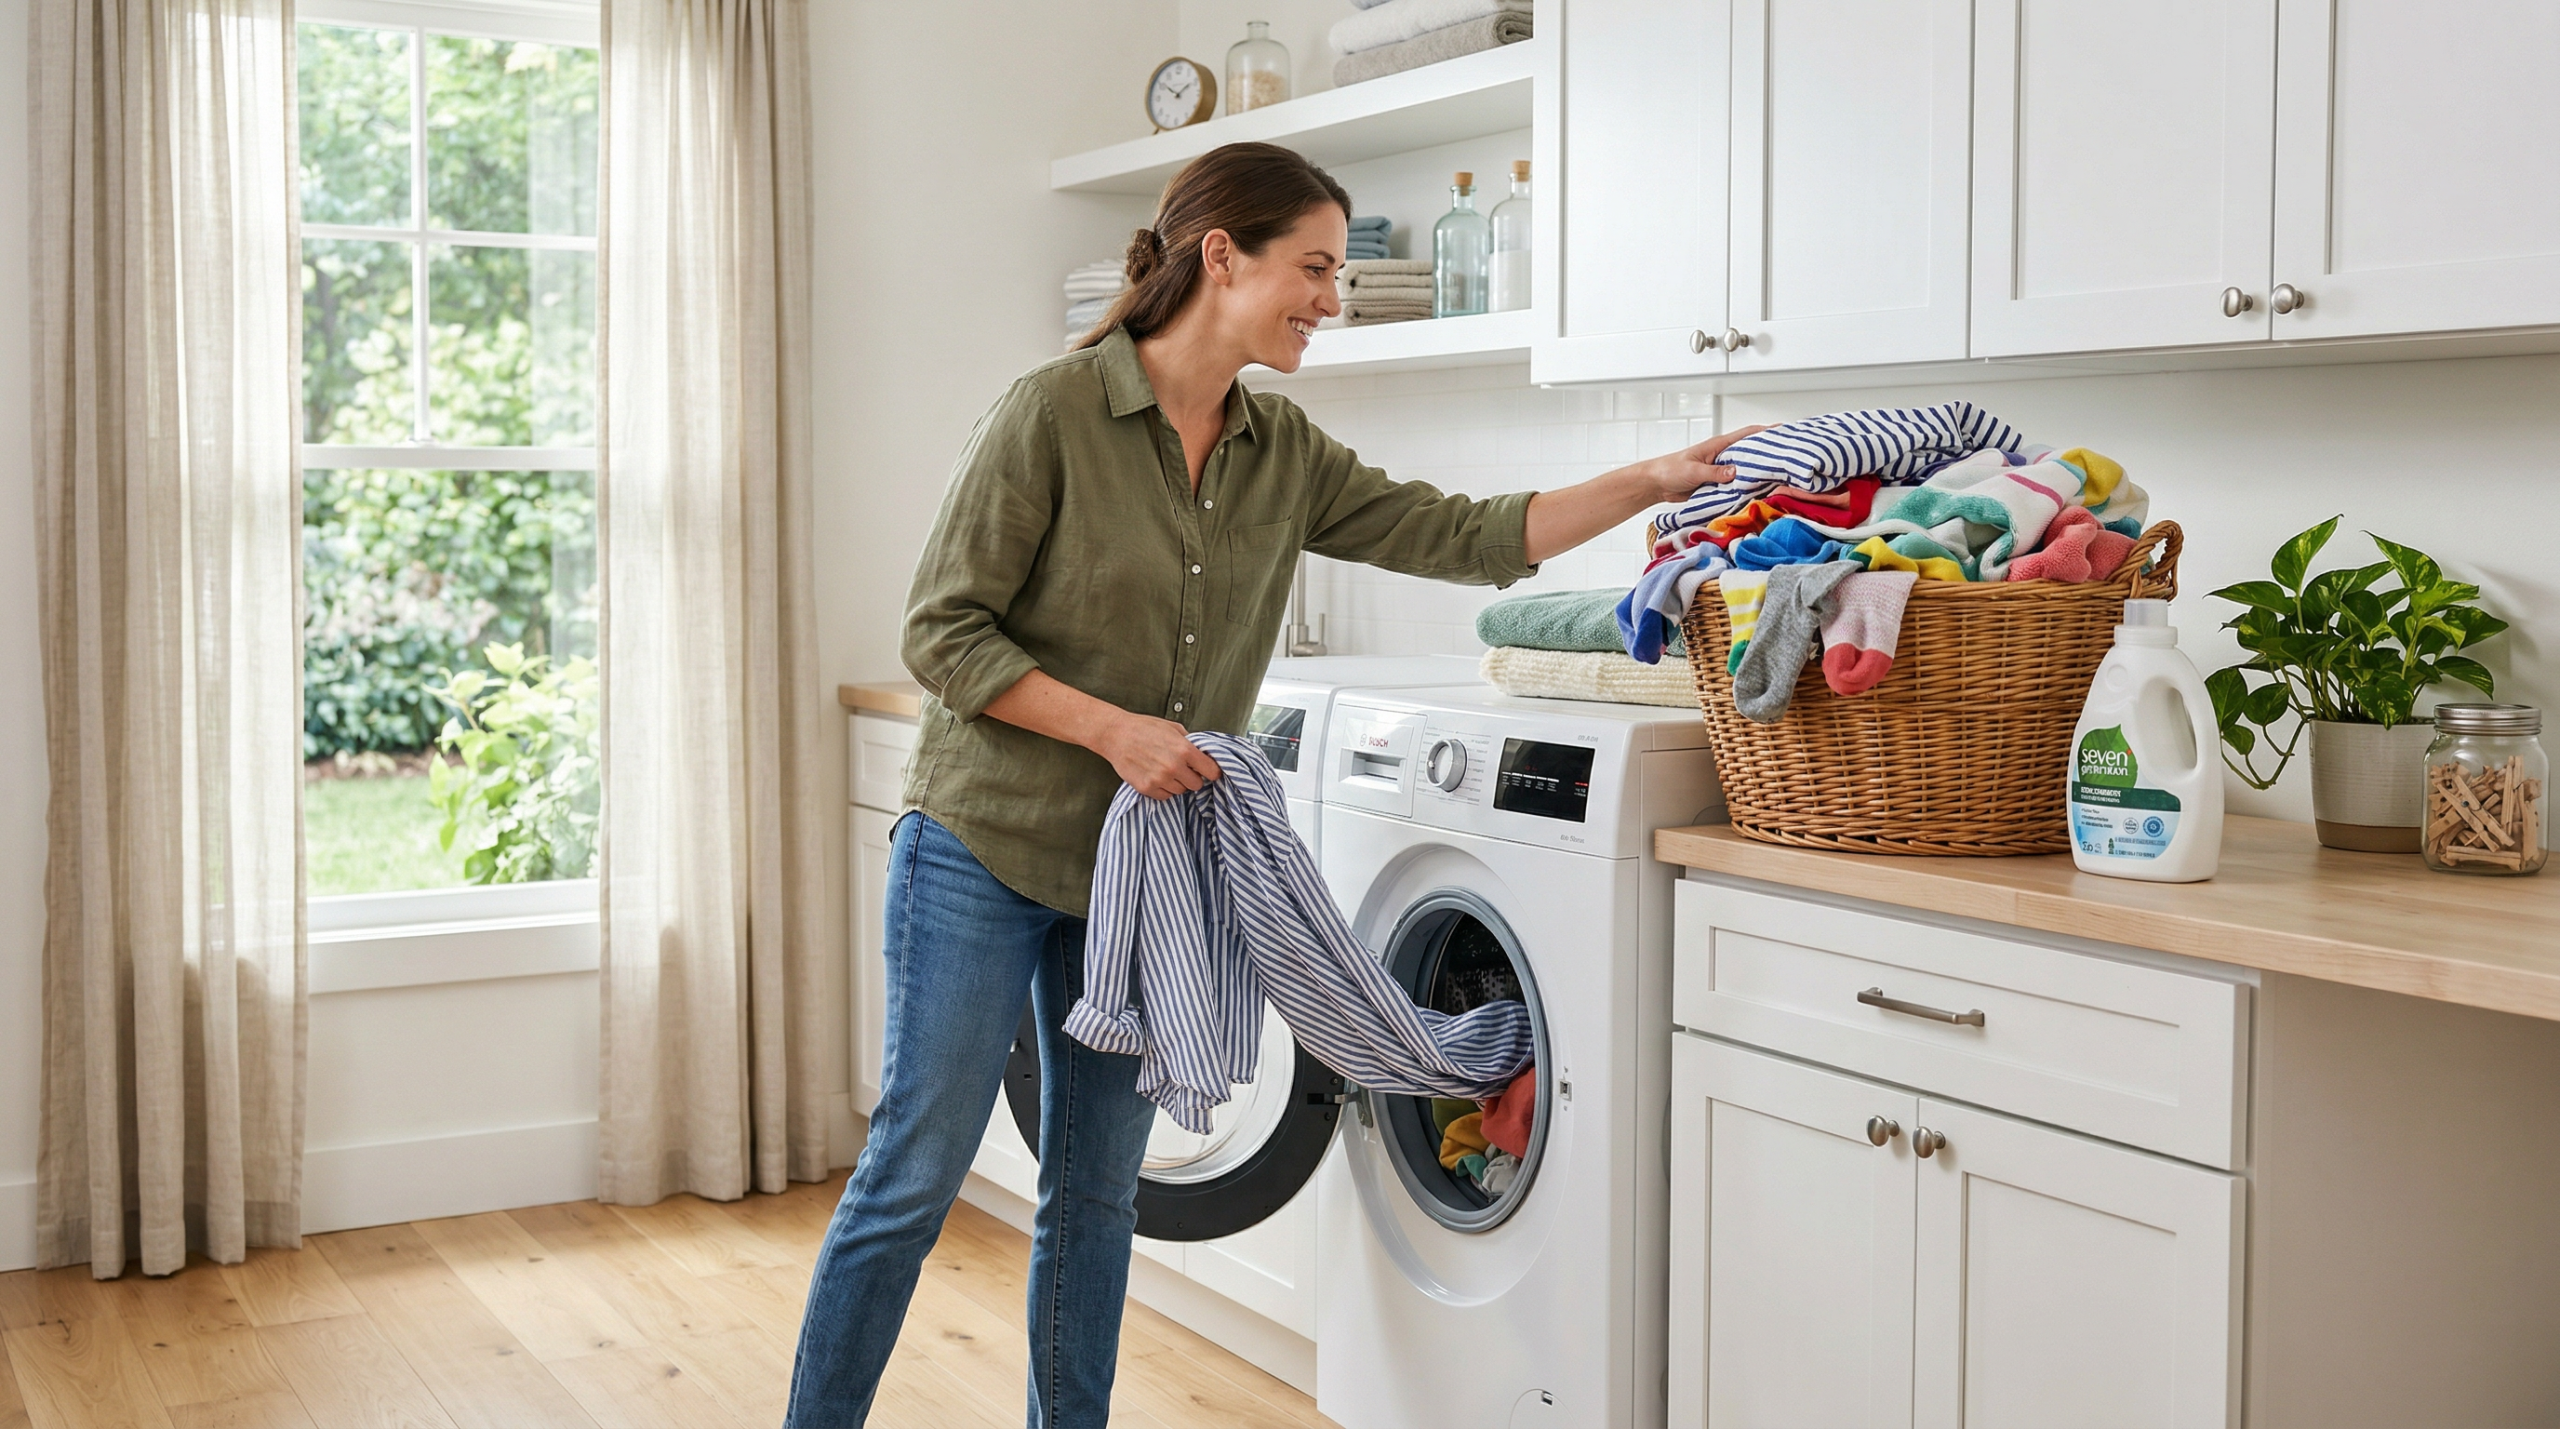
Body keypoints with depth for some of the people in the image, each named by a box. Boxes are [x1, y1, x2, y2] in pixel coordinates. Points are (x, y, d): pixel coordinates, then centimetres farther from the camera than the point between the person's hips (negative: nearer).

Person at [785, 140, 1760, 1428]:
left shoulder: (1281, 451, 5)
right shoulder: (1051, 413, -13)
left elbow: (1455, 537, 4)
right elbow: (942, 633, -13)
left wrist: (1655, 482, -2)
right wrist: (1116, 729, -20)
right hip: (987, 850, -6)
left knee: (1097, 1196, 12)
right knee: (914, 1175, -1)